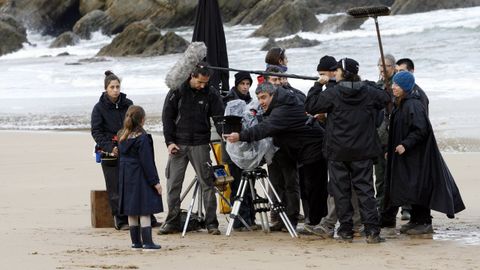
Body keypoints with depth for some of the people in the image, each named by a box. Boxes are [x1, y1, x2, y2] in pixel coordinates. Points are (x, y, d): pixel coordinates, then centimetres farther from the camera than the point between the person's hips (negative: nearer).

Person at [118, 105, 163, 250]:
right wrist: (155, 182, -11)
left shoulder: (122, 137, 6)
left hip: (126, 178, 7)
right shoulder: (142, 138, -16)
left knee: (132, 213, 11)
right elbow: (147, 162, -16)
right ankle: (147, 242, -6)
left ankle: (136, 242, 15)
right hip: (140, 178, -7)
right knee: (145, 211, -3)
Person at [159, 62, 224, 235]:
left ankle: (211, 223, 1)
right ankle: (172, 222, 10)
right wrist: (170, 141, -6)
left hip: (200, 145, 0)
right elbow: (167, 116, 1)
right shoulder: (177, 91, -1)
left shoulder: (211, 94, -1)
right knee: (173, 183, 2)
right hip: (178, 144, 0)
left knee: (207, 183, -3)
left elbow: (219, 117, 0)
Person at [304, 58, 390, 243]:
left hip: (337, 151, -2)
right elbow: (386, 99, 19)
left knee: (341, 190, 7)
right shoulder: (369, 92, -1)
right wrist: (368, 84, 27)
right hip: (363, 151, 2)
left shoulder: (332, 94, -11)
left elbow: (310, 107, -5)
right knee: (365, 188, 3)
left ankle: (346, 230, 7)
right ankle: (372, 231, -6)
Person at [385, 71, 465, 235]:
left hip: (417, 155, -9)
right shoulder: (400, 105, 11)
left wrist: (405, 145, -27)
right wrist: (391, 150, 16)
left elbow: (420, 130, -24)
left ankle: (425, 223, 1)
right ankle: (416, 220, 20)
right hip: (406, 155, 9)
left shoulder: (413, 105, -18)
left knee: (418, 187, -5)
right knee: (410, 188, 12)